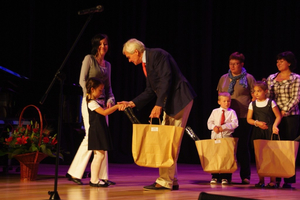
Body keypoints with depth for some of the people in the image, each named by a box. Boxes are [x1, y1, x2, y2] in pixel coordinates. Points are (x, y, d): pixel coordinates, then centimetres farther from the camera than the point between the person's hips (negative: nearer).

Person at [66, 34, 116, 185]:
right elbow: (82, 81, -7)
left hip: (102, 103, 7)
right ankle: (74, 173, -5)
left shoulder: (107, 65, 18)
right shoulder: (89, 59, -1)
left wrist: (110, 99, 1)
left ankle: (103, 176, 6)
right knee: (91, 137, -12)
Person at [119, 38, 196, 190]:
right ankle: (171, 181, 16)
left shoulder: (157, 54, -13)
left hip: (180, 98, -10)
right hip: (169, 103, 10)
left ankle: (165, 181, -8)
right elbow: (150, 91, 17)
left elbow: (166, 80, -21)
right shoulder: (145, 63, 16)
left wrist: (159, 105, -24)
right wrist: (132, 103, 8)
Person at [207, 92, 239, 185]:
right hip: (215, 136, 3)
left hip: (227, 136, -2)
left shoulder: (232, 112, 1)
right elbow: (209, 122, 8)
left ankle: (225, 177, 4)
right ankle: (215, 176, 13)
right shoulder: (215, 111, 9)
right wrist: (214, 127, -13)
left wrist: (223, 127, -18)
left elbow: (235, 124, -10)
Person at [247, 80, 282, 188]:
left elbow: (278, 116, 1)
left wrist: (274, 126, -15)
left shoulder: (271, 103, 1)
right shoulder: (252, 104, 9)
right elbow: (249, 119, 7)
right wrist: (257, 123, -11)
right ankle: (261, 180, 12)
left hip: (269, 132, -3)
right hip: (257, 131, 3)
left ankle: (273, 180, 1)